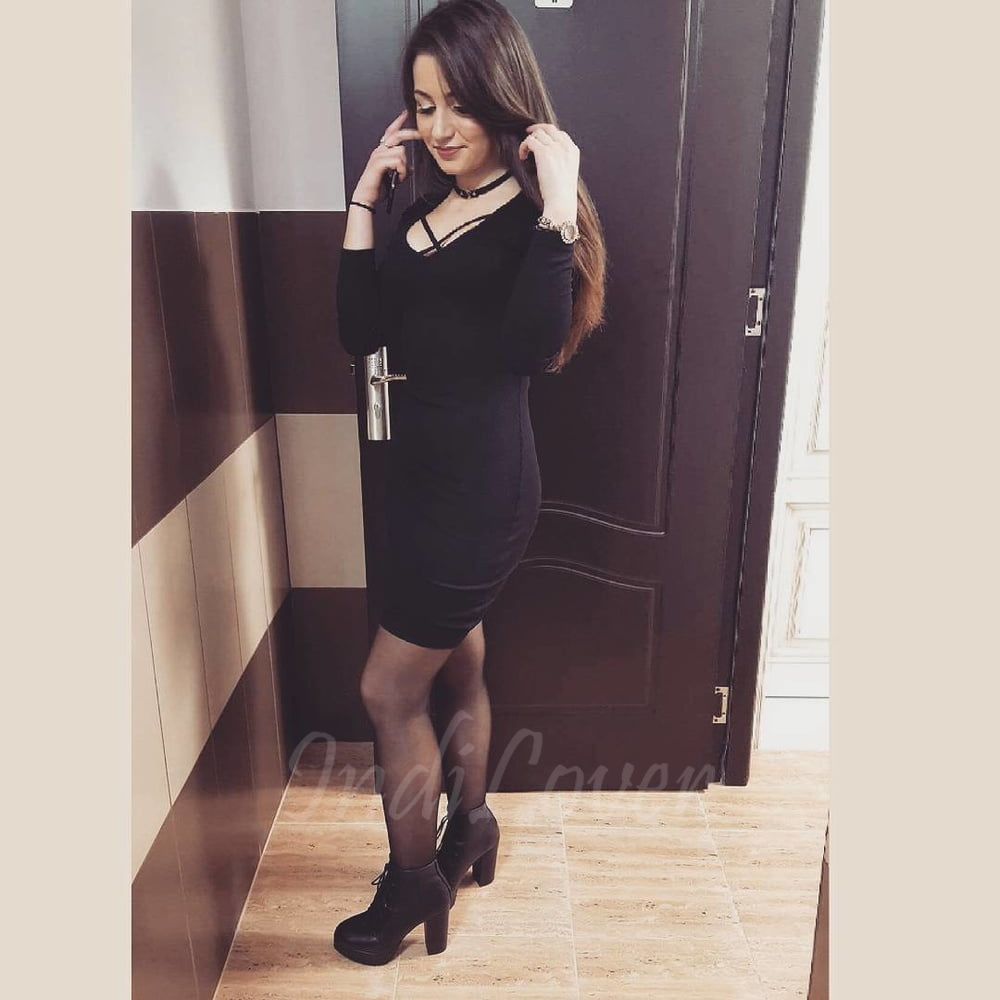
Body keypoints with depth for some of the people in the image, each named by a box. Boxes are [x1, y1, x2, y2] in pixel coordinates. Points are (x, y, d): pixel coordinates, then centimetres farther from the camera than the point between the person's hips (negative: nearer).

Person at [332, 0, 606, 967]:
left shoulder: (532, 214, -11)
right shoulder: (423, 210, 10)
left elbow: (534, 351, -27)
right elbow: (360, 334, 1)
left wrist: (558, 212, -31)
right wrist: (363, 197, -1)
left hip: (480, 485, -8)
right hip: (427, 475, 8)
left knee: (389, 690, 2)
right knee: (455, 667, 21)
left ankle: (412, 880, 26)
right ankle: (469, 827, 44)